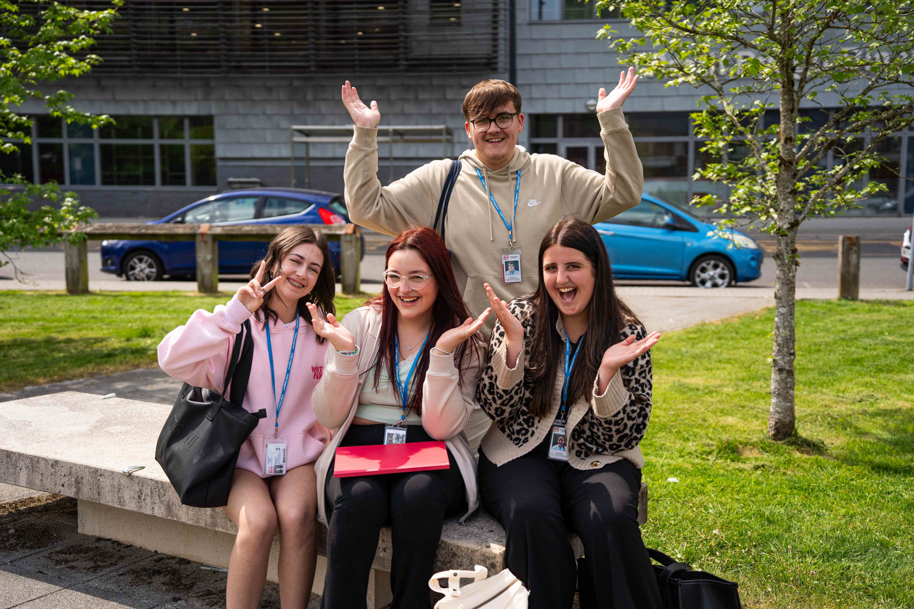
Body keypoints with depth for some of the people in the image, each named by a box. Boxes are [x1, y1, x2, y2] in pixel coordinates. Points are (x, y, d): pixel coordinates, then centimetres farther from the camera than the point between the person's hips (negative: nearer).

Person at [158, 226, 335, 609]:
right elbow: (172, 361, -19)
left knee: (296, 516, -28)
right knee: (258, 522, -29)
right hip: (242, 455, -2)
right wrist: (234, 312, -23)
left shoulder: (320, 334, 7)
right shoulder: (239, 325, -2)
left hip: (298, 454, 2)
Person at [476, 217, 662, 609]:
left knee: (611, 519, -31)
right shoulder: (521, 317, 1)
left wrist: (607, 372, -20)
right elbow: (494, 410, -4)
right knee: (531, 512, -31)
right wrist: (513, 344, -17)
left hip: (595, 461, 0)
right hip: (520, 455, 0)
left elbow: (626, 437, -4)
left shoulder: (626, 334, 0)